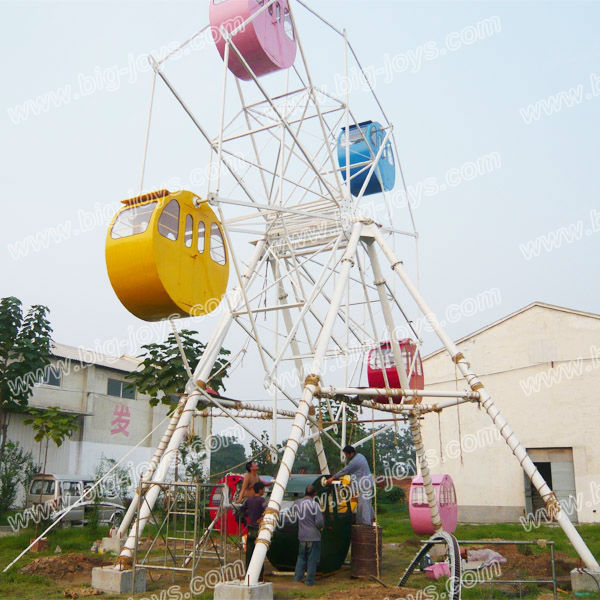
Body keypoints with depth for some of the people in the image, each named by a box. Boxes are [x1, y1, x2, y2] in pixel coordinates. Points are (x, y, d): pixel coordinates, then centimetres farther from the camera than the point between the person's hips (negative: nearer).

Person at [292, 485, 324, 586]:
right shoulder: (314, 504, -15)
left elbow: (294, 516, 14)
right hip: (314, 536, -5)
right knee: (312, 559, 6)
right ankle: (309, 580, 10)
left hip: (302, 536, 5)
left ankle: (298, 576, 20)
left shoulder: (296, 503, 1)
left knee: (301, 556, 20)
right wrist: (320, 528, 4)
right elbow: (319, 521, -17)